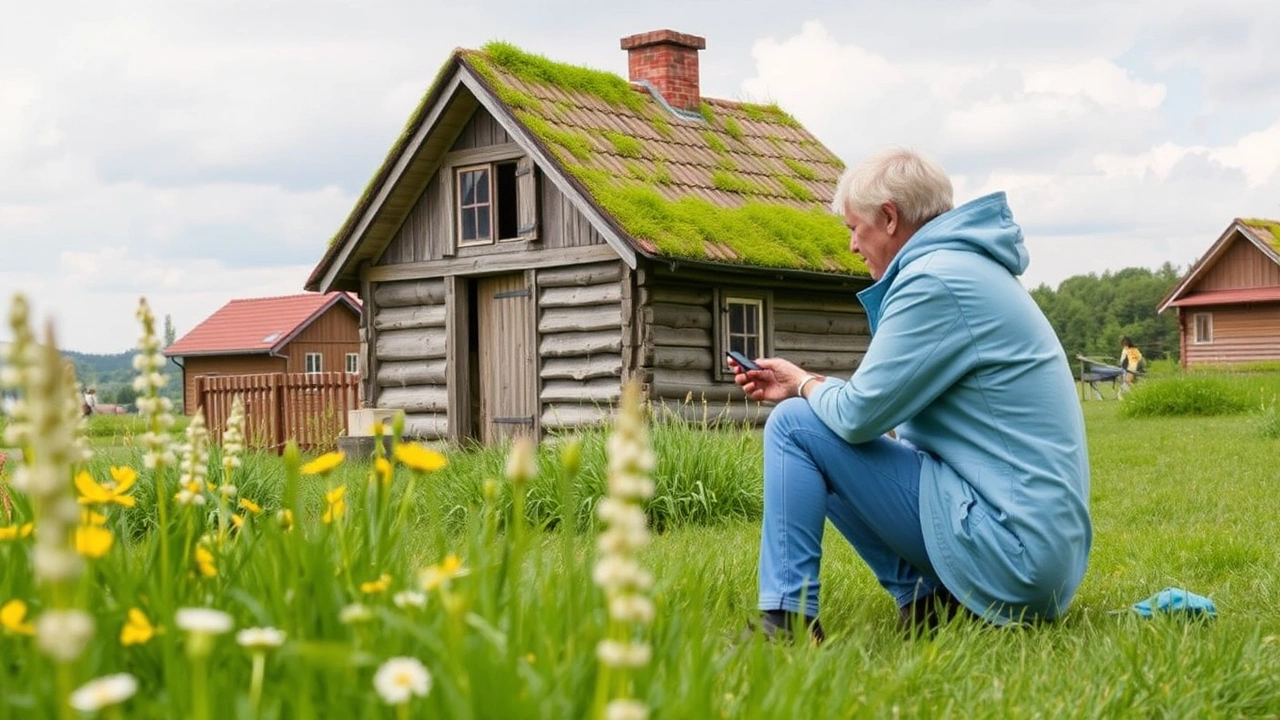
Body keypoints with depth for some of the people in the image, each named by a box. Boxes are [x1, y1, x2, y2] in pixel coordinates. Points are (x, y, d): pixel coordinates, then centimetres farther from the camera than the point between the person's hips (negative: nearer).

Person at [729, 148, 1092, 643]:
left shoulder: (935, 281, -15)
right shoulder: (969, 267, 16)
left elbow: (857, 414, -15)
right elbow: (885, 400, 22)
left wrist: (805, 385, 6)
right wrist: (803, 385, 19)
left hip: (1007, 546, -10)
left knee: (794, 423, -8)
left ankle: (787, 620, -6)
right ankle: (925, 595, 9)